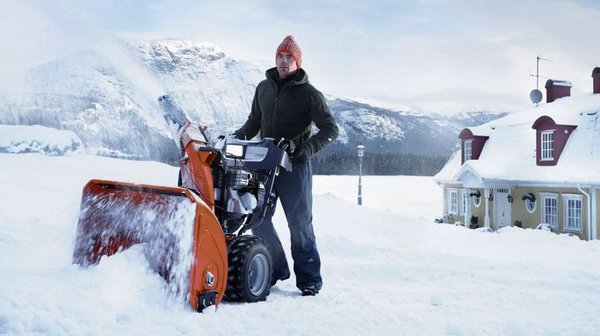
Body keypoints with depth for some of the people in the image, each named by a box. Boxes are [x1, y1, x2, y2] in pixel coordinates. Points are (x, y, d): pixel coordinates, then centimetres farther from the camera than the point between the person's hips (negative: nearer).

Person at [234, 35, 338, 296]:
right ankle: (276, 269, 19)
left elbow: (330, 129, -5)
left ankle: (309, 279, 6)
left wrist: (307, 148, -19)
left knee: (299, 223, -2)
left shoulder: (308, 93, -1)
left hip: (294, 166, -5)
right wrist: (236, 137, 7)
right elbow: (254, 122, 24)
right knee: (258, 220, 3)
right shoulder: (264, 88, 14)